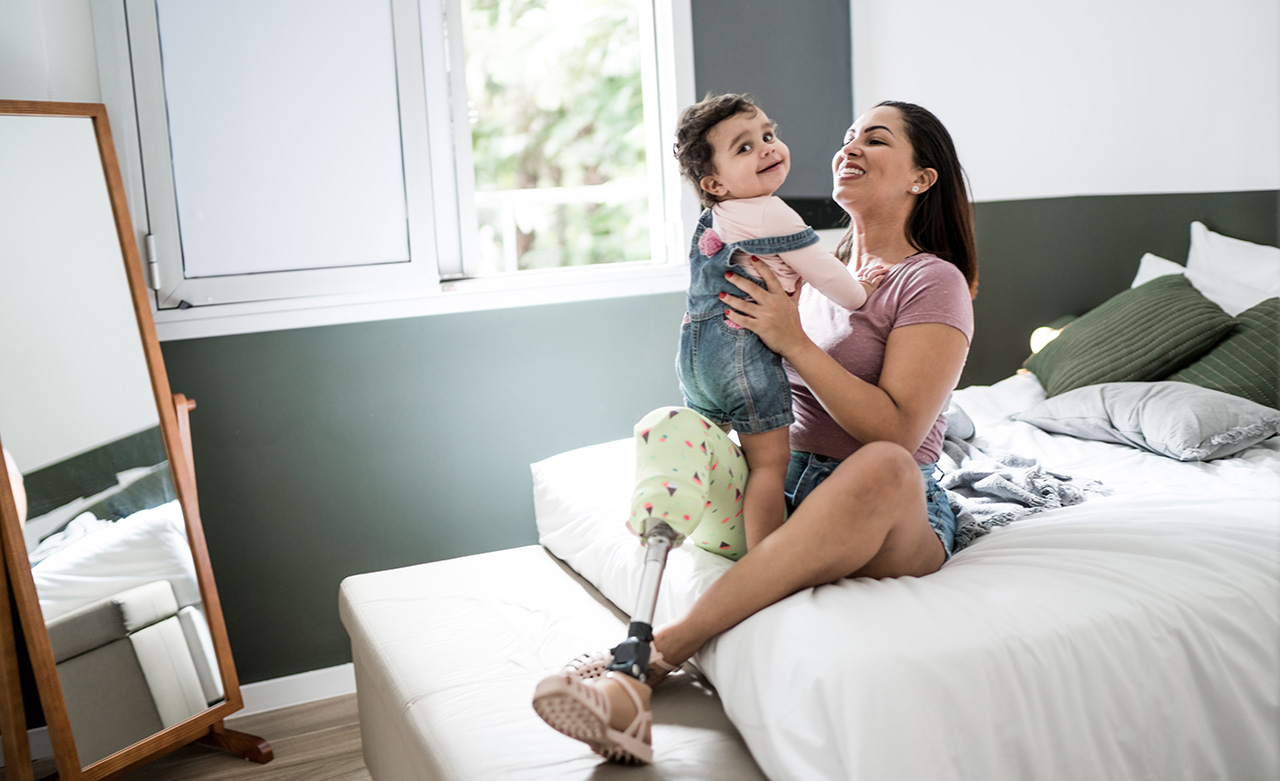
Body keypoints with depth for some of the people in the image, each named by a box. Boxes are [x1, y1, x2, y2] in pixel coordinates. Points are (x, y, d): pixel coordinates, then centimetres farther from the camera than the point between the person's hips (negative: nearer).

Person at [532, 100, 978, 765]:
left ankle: (650, 657, -42)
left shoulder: (933, 282, -5)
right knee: (667, 437, -14)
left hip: (899, 517, -6)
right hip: (788, 485, 7)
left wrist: (795, 341, -22)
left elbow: (896, 431, -18)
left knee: (884, 468, -40)